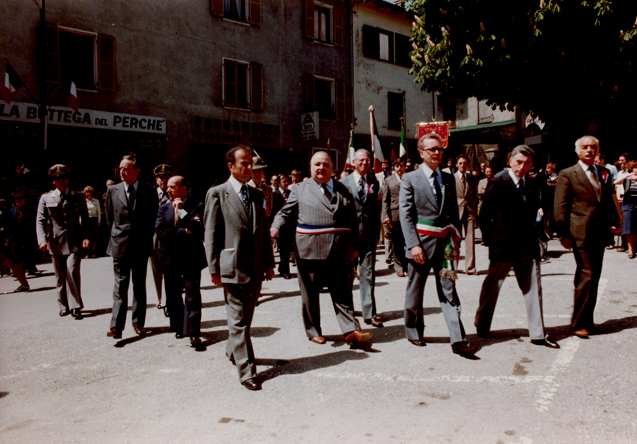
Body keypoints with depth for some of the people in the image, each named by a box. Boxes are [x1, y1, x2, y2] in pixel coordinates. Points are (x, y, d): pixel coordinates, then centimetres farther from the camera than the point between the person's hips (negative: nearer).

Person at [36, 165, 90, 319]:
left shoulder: (78, 197, 8)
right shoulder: (45, 198, 8)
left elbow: (85, 219, 9)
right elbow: (40, 220, 3)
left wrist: (86, 237, -6)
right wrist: (42, 239, -12)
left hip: (74, 243, -2)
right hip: (56, 243, 2)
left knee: (72, 273, -11)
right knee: (60, 277, 8)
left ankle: (75, 307, -2)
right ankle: (64, 306, 22)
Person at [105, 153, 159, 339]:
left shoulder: (149, 192, 1)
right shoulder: (112, 191, 4)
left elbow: (152, 219, 6)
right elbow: (109, 218, 11)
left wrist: (146, 239, 4)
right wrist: (116, 237, 8)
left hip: (141, 246, 0)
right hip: (120, 246, 0)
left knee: (139, 286, 9)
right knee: (120, 286, 1)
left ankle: (138, 323, 19)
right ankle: (116, 326, 3)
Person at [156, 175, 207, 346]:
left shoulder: (197, 206, -3)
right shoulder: (164, 208, 9)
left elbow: (198, 230, -17)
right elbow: (160, 231, -4)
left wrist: (182, 212, -17)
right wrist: (184, 232, -14)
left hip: (191, 259, -4)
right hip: (170, 259, 4)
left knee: (193, 296, -6)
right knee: (173, 296, 12)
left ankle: (193, 332, -2)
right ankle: (179, 327, 29)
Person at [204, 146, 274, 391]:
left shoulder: (257, 194, 14)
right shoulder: (217, 194, -2)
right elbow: (210, 233, -3)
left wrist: (269, 262, 13)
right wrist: (213, 267, -7)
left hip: (256, 267, 6)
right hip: (233, 267, -5)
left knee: (246, 317, 16)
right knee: (239, 320, -2)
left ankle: (233, 351, 38)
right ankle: (247, 370, 4)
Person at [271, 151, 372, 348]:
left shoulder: (343, 190, 13)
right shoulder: (299, 189, 8)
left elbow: (353, 220, 14)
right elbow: (286, 213, 7)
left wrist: (354, 246, 11)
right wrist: (275, 228, -13)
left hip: (339, 251, 2)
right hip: (310, 250, -1)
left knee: (342, 292, 3)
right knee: (310, 293, 8)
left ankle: (351, 331, 4)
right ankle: (313, 331, 22)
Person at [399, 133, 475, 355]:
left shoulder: (449, 178, 12)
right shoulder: (410, 179, -2)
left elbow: (453, 210, 16)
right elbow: (405, 214, -7)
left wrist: (456, 237, 6)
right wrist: (413, 244, -14)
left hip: (443, 242, 3)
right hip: (421, 240, -3)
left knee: (448, 290, 2)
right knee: (415, 290, 9)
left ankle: (458, 339, 2)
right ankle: (413, 331, 27)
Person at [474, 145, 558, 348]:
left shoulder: (533, 185, 9)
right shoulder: (498, 182, -9)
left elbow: (532, 213, 19)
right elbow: (484, 214, -7)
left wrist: (532, 237, 9)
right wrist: (489, 240, -7)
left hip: (528, 246, 5)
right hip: (502, 245, -5)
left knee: (533, 289, 7)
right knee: (492, 286, 7)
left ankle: (538, 334, 16)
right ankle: (482, 327, 24)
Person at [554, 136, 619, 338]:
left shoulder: (604, 173, 15)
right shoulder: (567, 175, -1)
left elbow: (609, 200, 21)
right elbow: (560, 207, -5)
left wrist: (614, 222, 8)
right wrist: (564, 234, -10)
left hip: (600, 232, 6)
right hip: (581, 232, -6)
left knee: (593, 277, 11)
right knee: (587, 275, -9)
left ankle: (586, 320, 22)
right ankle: (578, 323, 1)